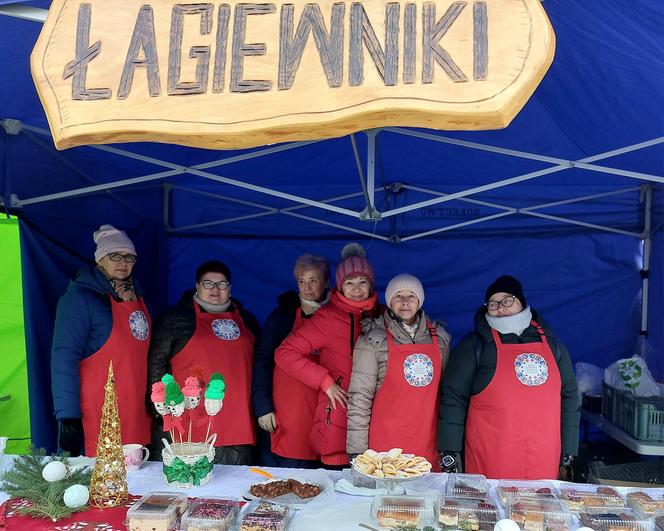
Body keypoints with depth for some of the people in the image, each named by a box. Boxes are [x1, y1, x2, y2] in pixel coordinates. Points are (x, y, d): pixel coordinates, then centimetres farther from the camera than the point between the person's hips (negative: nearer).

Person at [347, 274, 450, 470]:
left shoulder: (439, 338, 7)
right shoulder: (373, 340, -6)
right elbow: (359, 397, -8)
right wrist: (357, 451, -11)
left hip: (428, 445, 3)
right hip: (384, 446, -3)